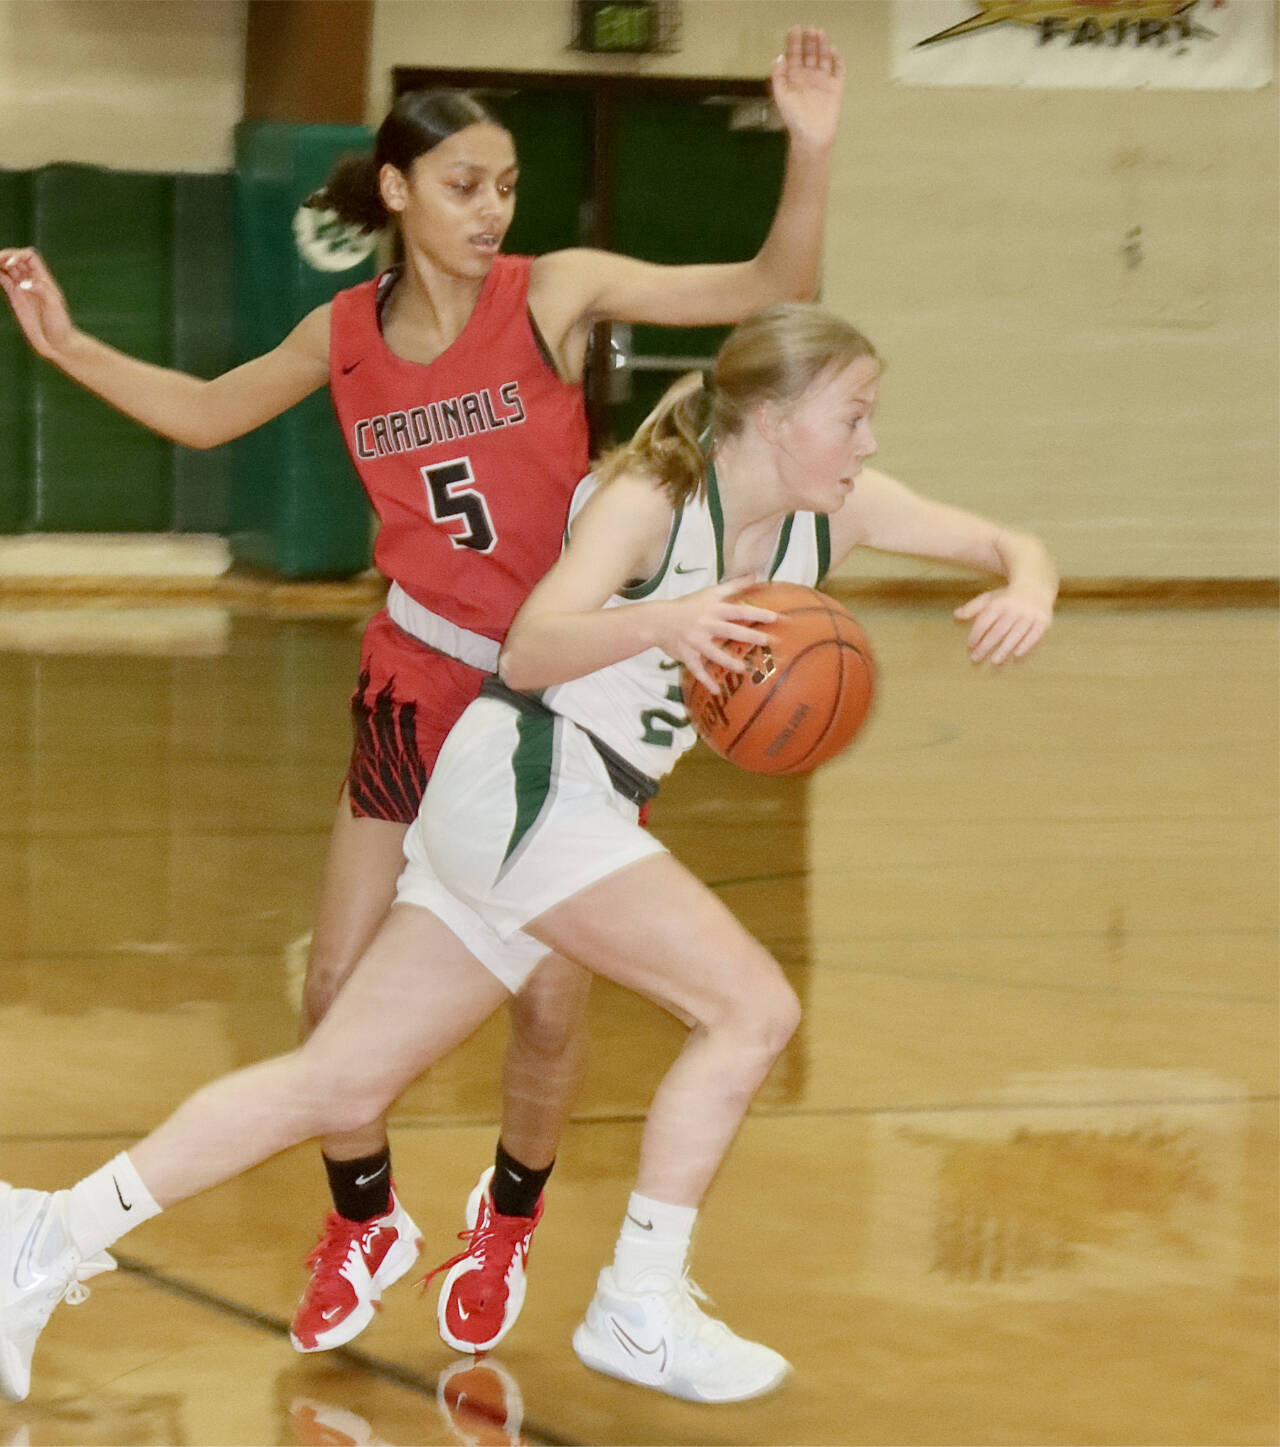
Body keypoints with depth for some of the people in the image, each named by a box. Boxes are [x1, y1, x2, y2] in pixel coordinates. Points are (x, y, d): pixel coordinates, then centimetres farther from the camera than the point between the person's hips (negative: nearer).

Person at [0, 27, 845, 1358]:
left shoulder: (556, 294, -10)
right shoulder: (345, 336, 0)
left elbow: (769, 291, -15)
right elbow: (206, 414, 18)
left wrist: (808, 153, -30)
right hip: (418, 687, 3)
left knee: (549, 1005, 0)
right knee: (338, 990, 2)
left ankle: (507, 1220, 29)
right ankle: (363, 1226, 27)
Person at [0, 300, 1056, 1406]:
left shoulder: (837, 511, 6)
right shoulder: (649, 497, -15)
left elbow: (1011, 545, 9)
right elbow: (531, 651, -26)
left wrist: (1026, 591, -15)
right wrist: (660, 621, -44)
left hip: (582, 816, 8)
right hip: (526, 784, -8)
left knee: (340, 1086, 8)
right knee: (753, 1008, -14)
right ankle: (640, 1310, -6)